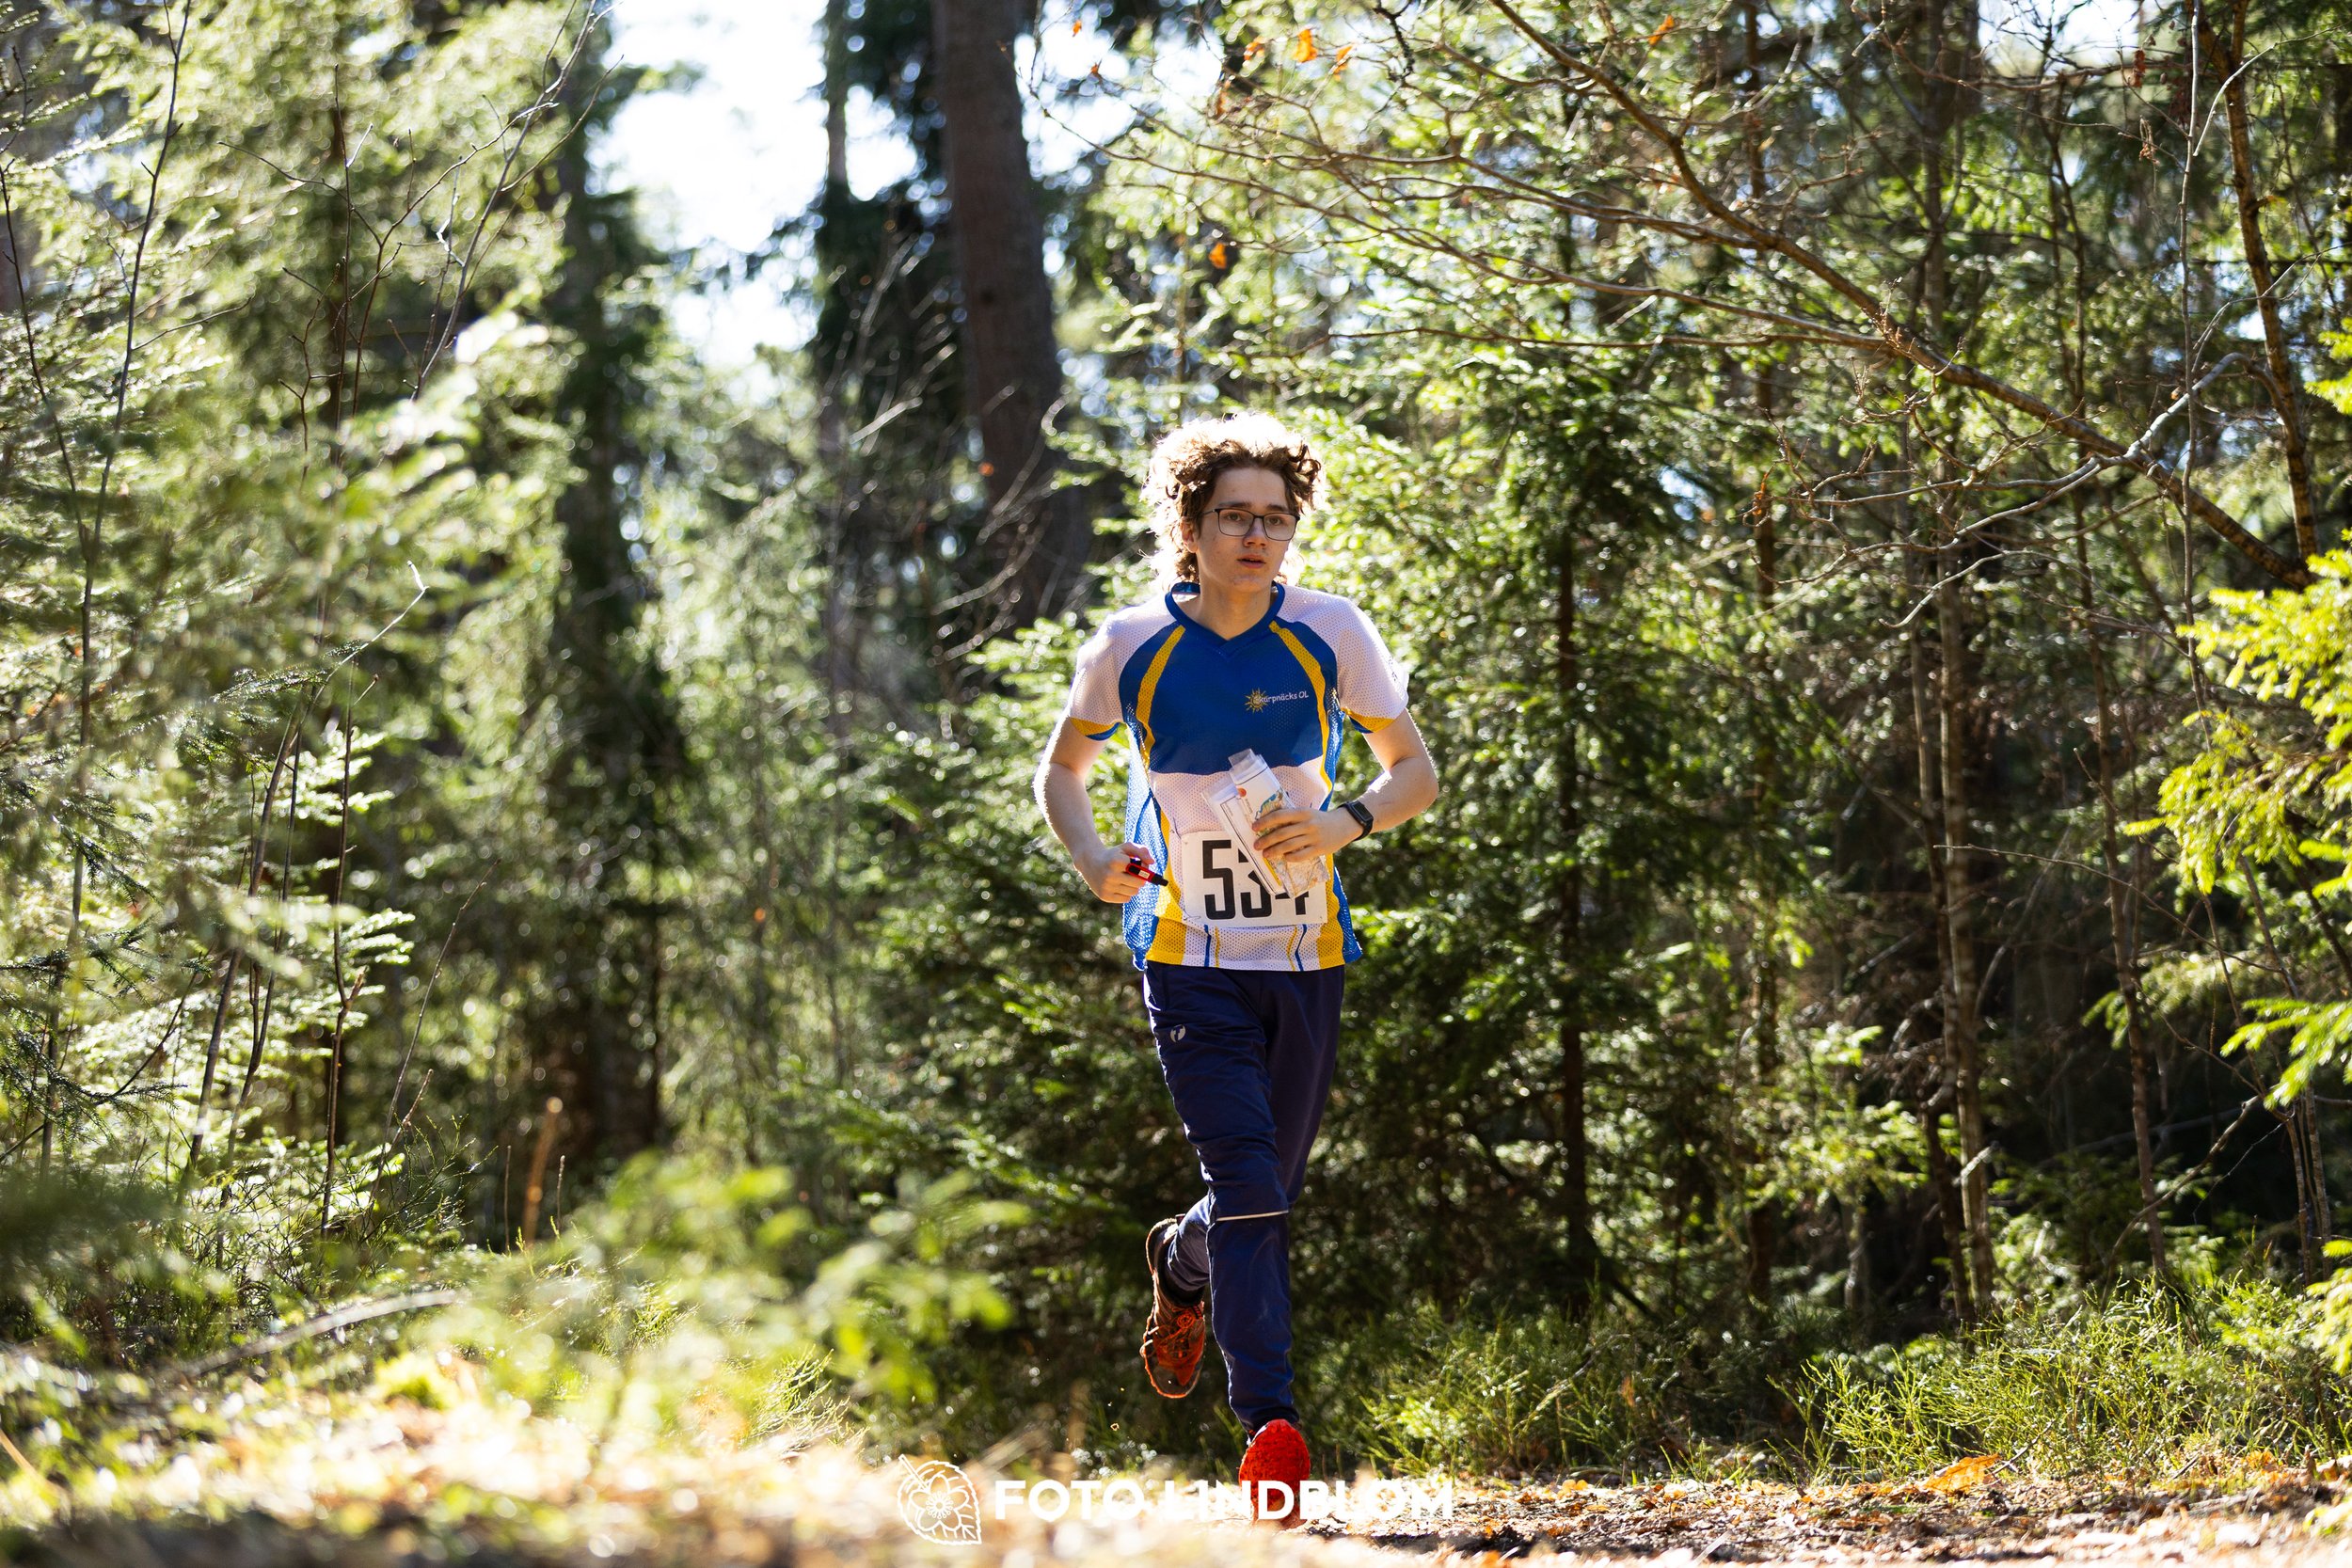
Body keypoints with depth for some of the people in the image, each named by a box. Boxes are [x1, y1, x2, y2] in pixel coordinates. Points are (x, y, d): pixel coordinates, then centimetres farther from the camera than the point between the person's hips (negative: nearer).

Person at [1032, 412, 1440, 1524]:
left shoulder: (1331, 635, -2)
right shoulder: (1131, 647, -3)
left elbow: (1416, 772, 6)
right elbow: (1062, 771, 12)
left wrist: (1345, 823, -14)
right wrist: (1093, 860, -8)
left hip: (1306, 954, 2)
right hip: (1190, 960, -2)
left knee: (1269, 1191, 12)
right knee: (1249, 1184, -16)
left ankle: (1179, 1263, 47)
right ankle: (1269, 1428, -15)